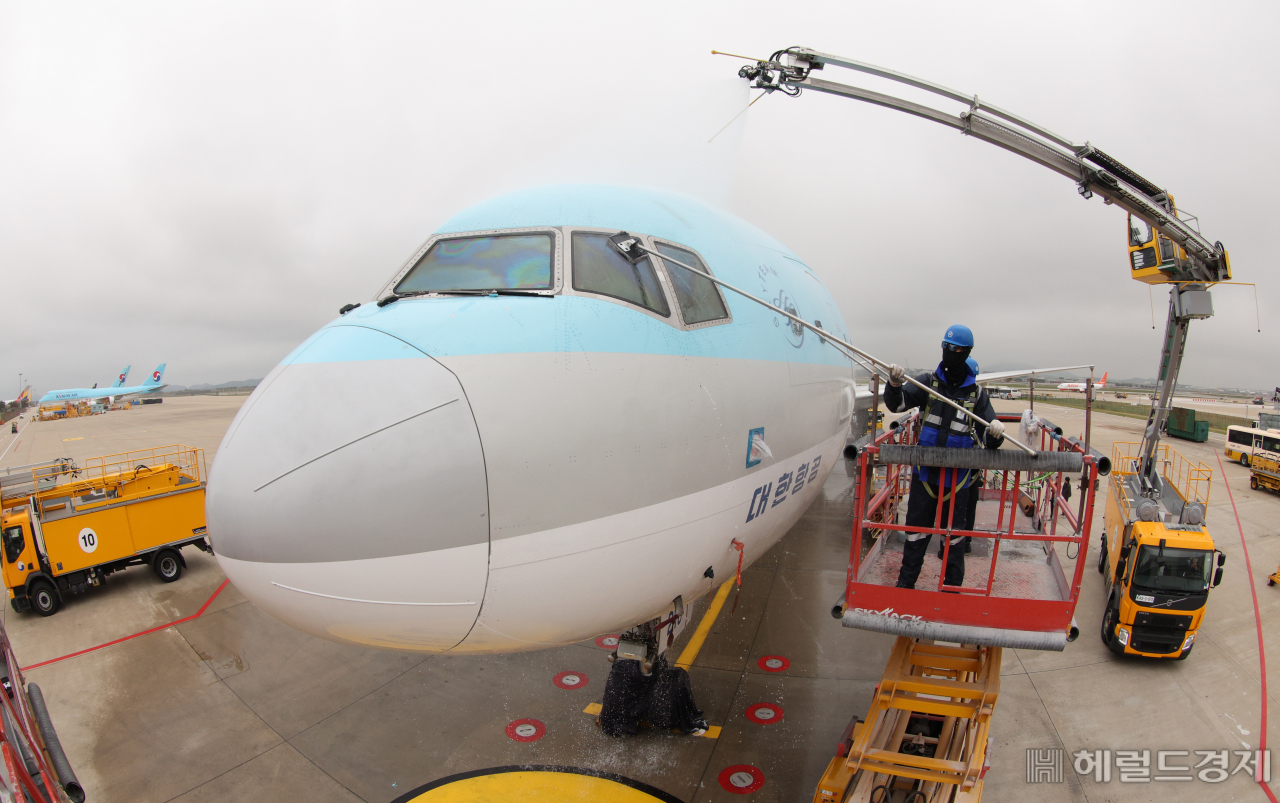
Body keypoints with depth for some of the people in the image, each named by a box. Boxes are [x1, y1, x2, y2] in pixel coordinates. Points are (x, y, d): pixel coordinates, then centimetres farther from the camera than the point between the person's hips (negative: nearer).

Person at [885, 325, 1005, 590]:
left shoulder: (976, 393, 0)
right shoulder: (928, 382, 1)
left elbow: (988, 439, -1)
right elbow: (897, 404, -7)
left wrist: (995, 433, -24)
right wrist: (895, 385, -27)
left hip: (957, 477, 0)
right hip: (925, 472, 0)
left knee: (954, 535, 11)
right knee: (916, 530, 9)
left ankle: (952, 588, 28)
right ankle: (905, 583, 23)